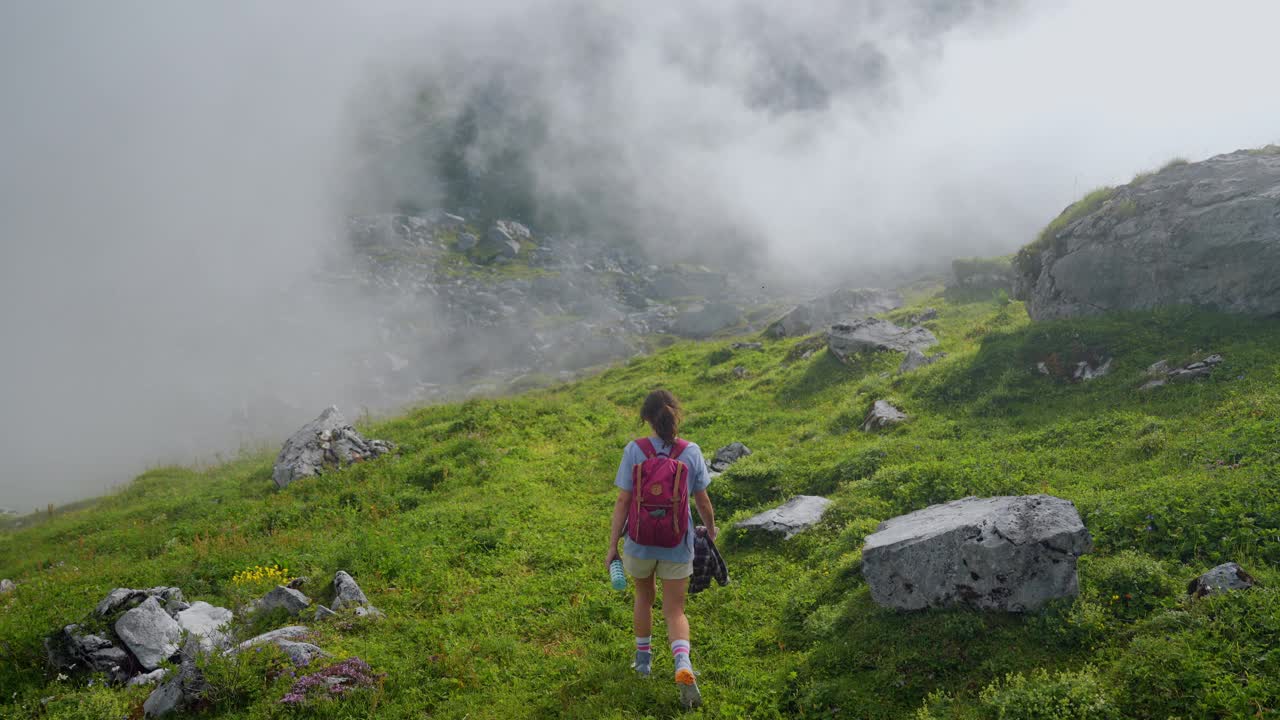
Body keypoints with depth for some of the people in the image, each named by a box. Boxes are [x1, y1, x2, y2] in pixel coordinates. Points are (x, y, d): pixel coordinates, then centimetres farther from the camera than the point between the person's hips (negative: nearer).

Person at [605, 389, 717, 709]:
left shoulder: (634, 451, -12)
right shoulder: (691, 452, -8)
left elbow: (623, 501, -12)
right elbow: (702, 501, -1)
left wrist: (612, 545, -5)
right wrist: (711, 528, 19)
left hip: (640, 541, 0)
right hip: (677, 546, 0)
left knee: (644, 597, 26)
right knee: (675, 611, 11)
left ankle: (643, 658, 41)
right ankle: (683, 665, -14)